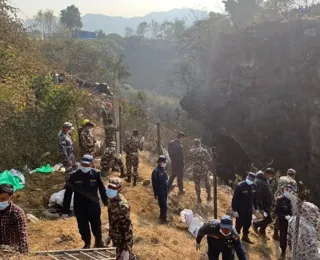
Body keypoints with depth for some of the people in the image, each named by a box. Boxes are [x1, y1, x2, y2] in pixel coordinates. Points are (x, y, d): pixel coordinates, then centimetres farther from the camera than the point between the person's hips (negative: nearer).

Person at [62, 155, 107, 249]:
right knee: (83, 228, 13)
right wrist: (65, 211, -7)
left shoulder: (95, 174, -9)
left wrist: (106, 203, 6)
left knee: (96, 227, 15)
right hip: (80, 208, 0)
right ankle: (87, 243, 39)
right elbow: (68, 194, -7)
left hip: (94, 207, 0)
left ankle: (99, 242, 41)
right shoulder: (74, 176, -10)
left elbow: (102, 189, 2)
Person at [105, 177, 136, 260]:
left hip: (123, 240, -8)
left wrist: (126, 249, -25)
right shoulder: (112, 200, -2)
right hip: (116, 238, 8)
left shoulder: (123, 206, -29)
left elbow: (127, 228, -26)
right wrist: (110, 235, 20)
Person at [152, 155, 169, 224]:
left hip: (165, 191, 8)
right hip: (160, 192, -8)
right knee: (164, 205, -4)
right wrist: (155, 194, -16)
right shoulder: (156, 171, -20)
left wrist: (167, 189, 17)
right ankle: (163, 218, 8)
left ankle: (162, 216, 30)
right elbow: (154, 184, -18)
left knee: (163, 205, 17)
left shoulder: (164, 170, 6)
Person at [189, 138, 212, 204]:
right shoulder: (204, 151, -15)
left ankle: (199, 199, 21)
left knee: (197, 184, 14)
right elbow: (209, 160, -9)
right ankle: (209, 197, 29)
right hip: (204, 169, -1)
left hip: (196, 170, 1)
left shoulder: (191, 151, -10)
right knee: (207, 183, 19)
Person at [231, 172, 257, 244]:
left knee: (248, 224, 17)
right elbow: (235, 199, -18)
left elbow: (255, 198, 11)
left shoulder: (254, 186, -1)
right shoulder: (240, 186, -19)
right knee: (239, 224, 2)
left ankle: (245, 237, 36)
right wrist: (234, 210, -19)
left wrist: (256, 208, 13)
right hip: (240, 210, -6)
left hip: (249, 209, 6)